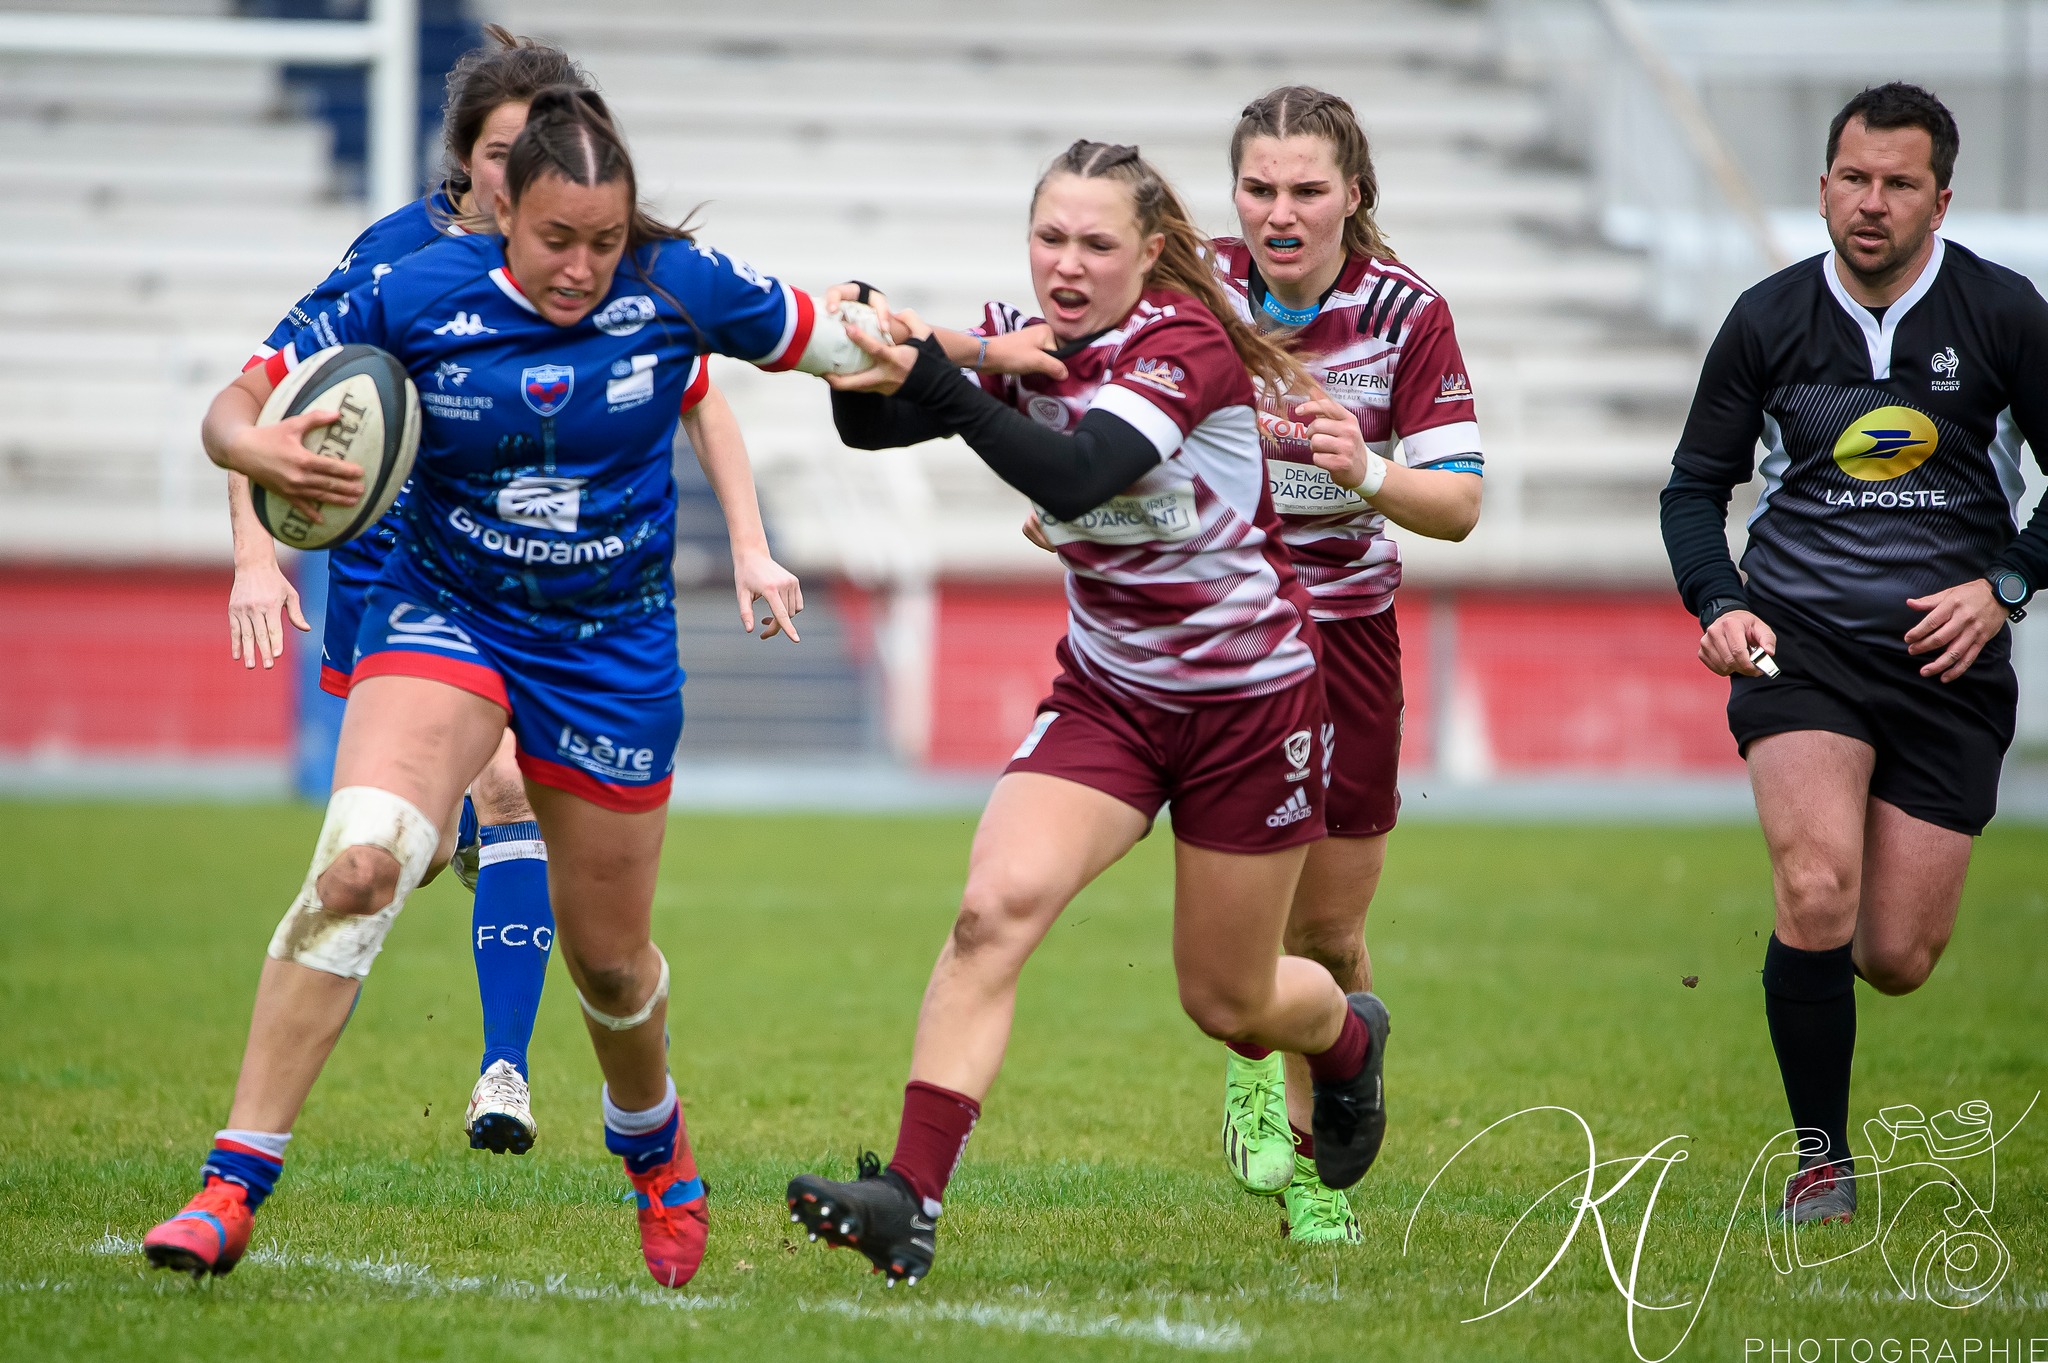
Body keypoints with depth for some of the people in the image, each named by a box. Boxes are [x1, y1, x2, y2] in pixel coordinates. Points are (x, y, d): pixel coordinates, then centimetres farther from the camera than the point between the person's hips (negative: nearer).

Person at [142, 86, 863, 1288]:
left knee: (609, 959, 13)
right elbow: (241, 402, -11)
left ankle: (654, 1144, 48)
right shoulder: (419, 297, -15)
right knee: (358, 861, -27)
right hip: (443, 616, -1)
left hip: (614, 650, 1)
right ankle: (234, 1187, -24)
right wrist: (258, 449, -32)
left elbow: (826, 343, 5)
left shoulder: (679, 287, -13)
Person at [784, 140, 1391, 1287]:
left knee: (1227, 1001, 10)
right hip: (1107, 693, 4)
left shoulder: (1188, 343, -23)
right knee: (996, 906, -21)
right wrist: (866, 368, -34)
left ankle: (1351, 1042, 47)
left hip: (1250, 697, -4)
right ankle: (911, 1200, -25)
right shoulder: (1024, 339, -5)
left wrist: (944, 387, -50)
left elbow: (1072, 474, -38)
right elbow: (872, 427, -12)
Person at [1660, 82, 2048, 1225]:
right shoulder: (1769, 320, 0)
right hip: (1799, 642, 0)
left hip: (1947, 658, 0)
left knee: (1896, 960, -1)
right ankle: (1823, 1163, -7)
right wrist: (1717, 605, -6)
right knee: (1817, 896, -24)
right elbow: (1697, 485, 10)